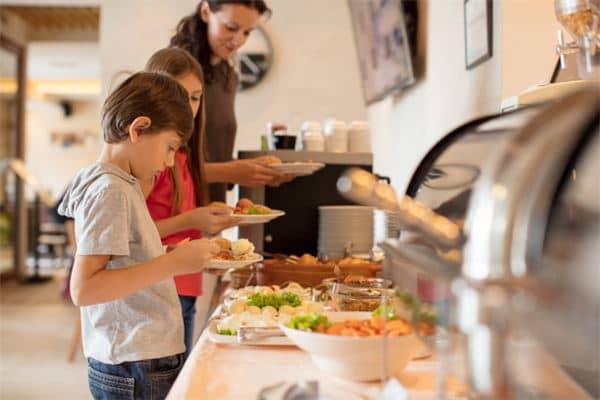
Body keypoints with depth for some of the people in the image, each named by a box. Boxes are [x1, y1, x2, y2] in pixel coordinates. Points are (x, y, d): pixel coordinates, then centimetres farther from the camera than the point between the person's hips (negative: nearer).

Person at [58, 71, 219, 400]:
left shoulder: (122, 185, 11)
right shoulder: (111, 191, -16)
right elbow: (83, 289, -23)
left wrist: (176, 256, 7)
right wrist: (172, 264, -24)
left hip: (140, 360, 9)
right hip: (137, 371, -9)